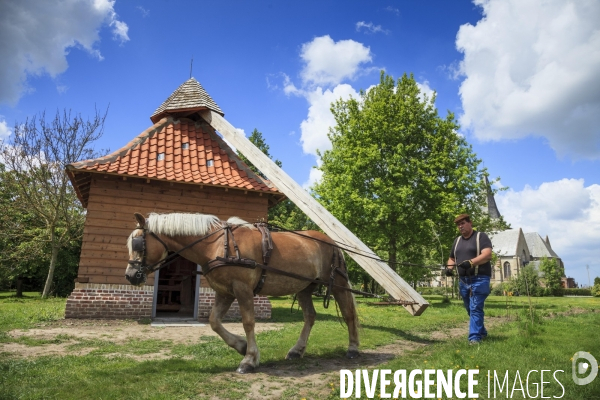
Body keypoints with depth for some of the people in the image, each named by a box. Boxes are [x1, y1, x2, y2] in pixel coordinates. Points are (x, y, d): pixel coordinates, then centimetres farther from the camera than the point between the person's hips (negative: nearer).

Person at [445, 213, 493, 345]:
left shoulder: (481, 237, -4)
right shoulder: (457, 241, 17)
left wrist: (471, 262, -33)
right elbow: (451, 258, 23)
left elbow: (487, 254, -18)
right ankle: (482, 332, 31)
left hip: (479, 279, -7)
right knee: (470, 309, 15)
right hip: (463, 280, 7)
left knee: (475, 308, -12)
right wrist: (449, 268, 1)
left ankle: (475, 337, -10)